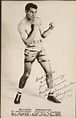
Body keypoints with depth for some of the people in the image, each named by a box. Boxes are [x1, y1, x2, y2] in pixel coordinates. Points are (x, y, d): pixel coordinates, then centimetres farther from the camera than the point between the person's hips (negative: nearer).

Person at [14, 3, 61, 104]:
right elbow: (27, 42, -21)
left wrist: (50, 29, -8)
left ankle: (50, 95, 16)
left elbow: (43, 35, 9)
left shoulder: (38, 20, 2)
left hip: (41, 49, 5)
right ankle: (19, 94, 20)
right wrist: (34, 30, -24)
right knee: (26, 74, -2)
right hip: (30, 51, -5)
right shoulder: (21, 26, -15)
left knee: (49, 72, 2)